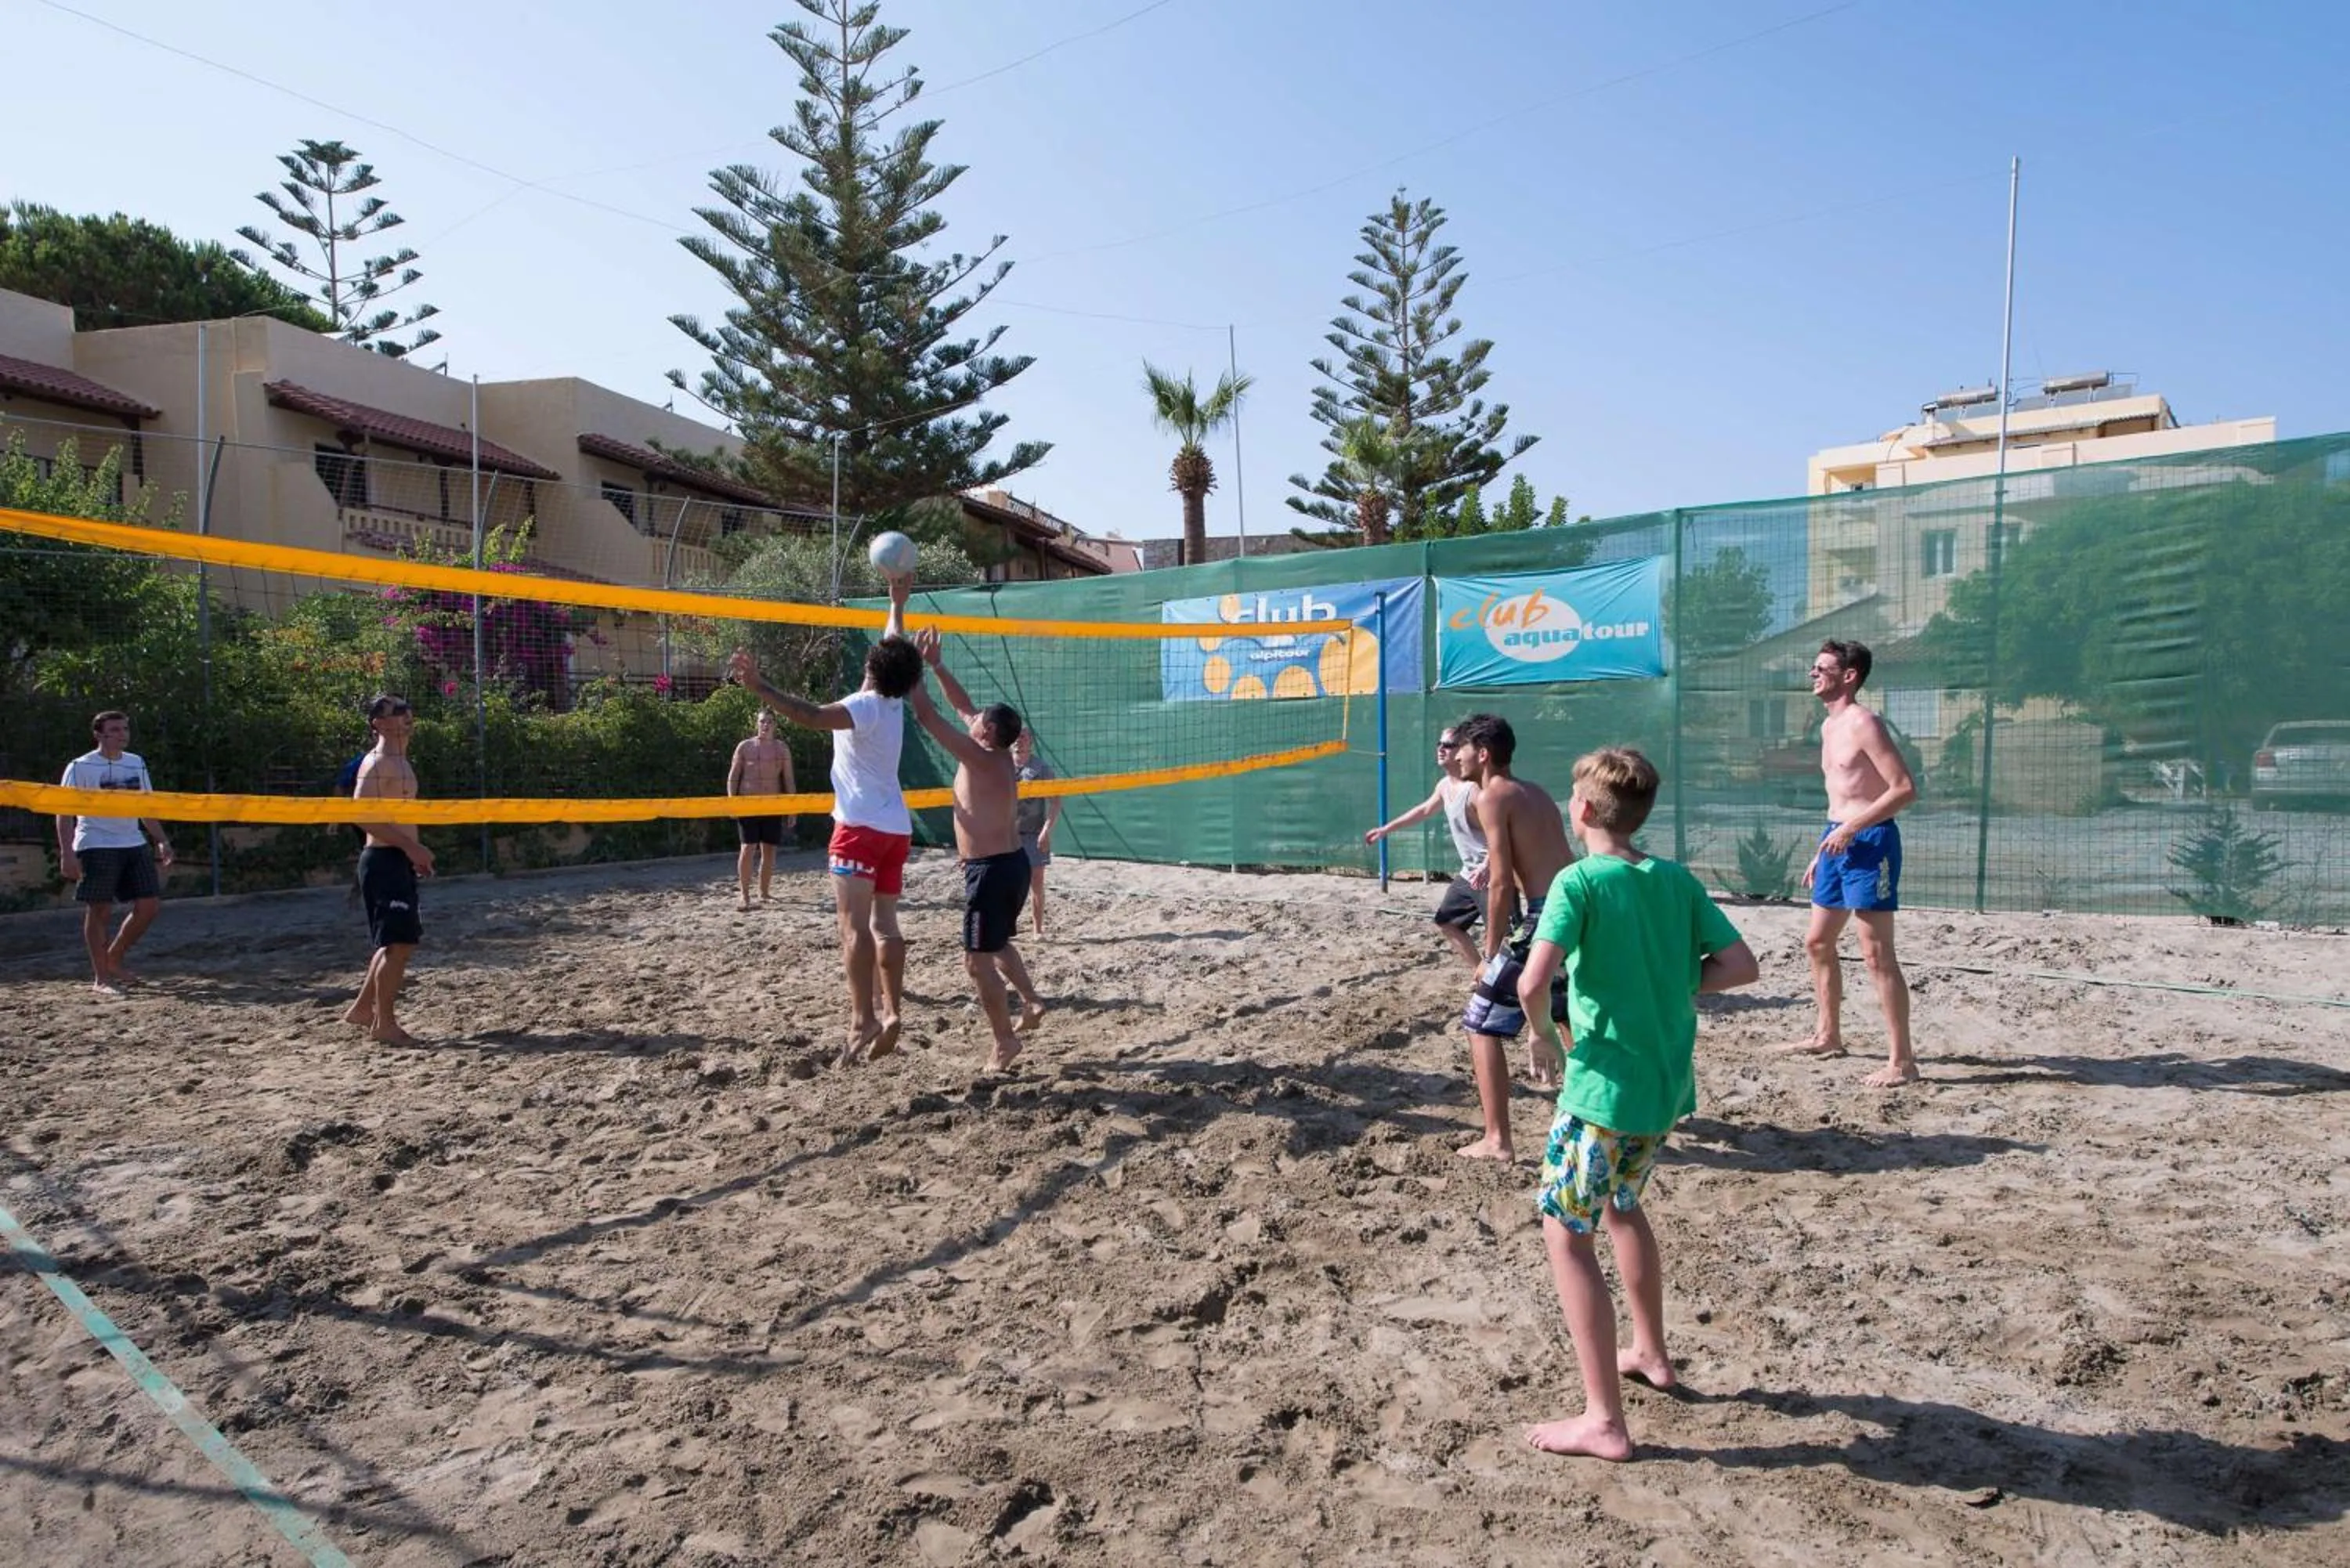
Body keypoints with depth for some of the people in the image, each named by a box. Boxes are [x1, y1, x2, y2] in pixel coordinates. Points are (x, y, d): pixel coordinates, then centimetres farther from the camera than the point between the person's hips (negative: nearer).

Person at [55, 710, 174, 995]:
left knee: (149, 904, 2)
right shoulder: (81, 767, -4)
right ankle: (100, 978, 5)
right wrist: (67, 853, -16)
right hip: (96, 846, -6)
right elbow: (65, 812, -7)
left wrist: (161, 840, 10)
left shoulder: (137, 763, 14)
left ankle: (114, 960, 21)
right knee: (99, 910, -2)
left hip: (134, 844, 6)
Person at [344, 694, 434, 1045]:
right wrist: (410, 846, -22)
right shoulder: (378, 763, -13)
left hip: (398, 861, 10)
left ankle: (362, 1008, 28)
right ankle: (384, 1023, 1)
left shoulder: (398, 763, 17)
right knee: (399, 943, -8)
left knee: (398, 942, 17)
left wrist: (414, 852, 18)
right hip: (385, 861, -10)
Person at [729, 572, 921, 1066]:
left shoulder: (864, 705, -11)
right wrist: (897, 602, 39)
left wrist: (758, 687, -33)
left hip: (862, 825, -8)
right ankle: (891, 1013, 7)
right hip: (896, 827, 8)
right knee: (884, 923, 10)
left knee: (855, 925, -14)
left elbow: (813, 716, -30)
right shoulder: (894, 703, 11)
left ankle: (863, 1020, -21)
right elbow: (895, 651, 29)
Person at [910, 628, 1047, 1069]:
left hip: (991, 870, -10)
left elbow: (926, 715, -18)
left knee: (977, 958, -2)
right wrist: (935, 665, 15)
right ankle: (1031, 1001, 28)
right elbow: (963, 705, 18)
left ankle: (1005, 1041, 4)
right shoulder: (1001, 755, 7)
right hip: (1013, 863, 10)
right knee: (996, 942, 28)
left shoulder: (980, 759, -18)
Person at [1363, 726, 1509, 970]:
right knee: (1446, 920, 19)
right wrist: (1386, 829, 32)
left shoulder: (1475, 789, -22)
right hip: (1469, 873, 10)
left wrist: (1486, 868, -44)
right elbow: (1425, 810, 28)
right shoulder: (1444, 785, 8)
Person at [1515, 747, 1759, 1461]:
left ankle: (1604, 1422, 4)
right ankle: (1650, 1354, 43)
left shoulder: (1579, 881, -15)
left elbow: (1532, 982, -26)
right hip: (1668, 1085, 8)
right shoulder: (1677, 879, 3)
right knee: (1621, 1206, 29)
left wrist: (1541, 1029, -7)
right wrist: (1669, 987, 7)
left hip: (1605, 1087, -7)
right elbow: (1742, 966, 2)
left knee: (1566, 1236, 2)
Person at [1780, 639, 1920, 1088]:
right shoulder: (1829, 726, 16)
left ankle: (1903, 1061, -3)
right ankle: (1828, 1035, 31)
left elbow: (1905, 788, -19)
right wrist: (1820, 853, 22)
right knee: (1817, 943, 16)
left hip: (1869, 842, -10)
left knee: (1876, 954, -9)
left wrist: (1852, 828, -21)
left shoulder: (1864, 723, -13)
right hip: (1838, 842, 10)